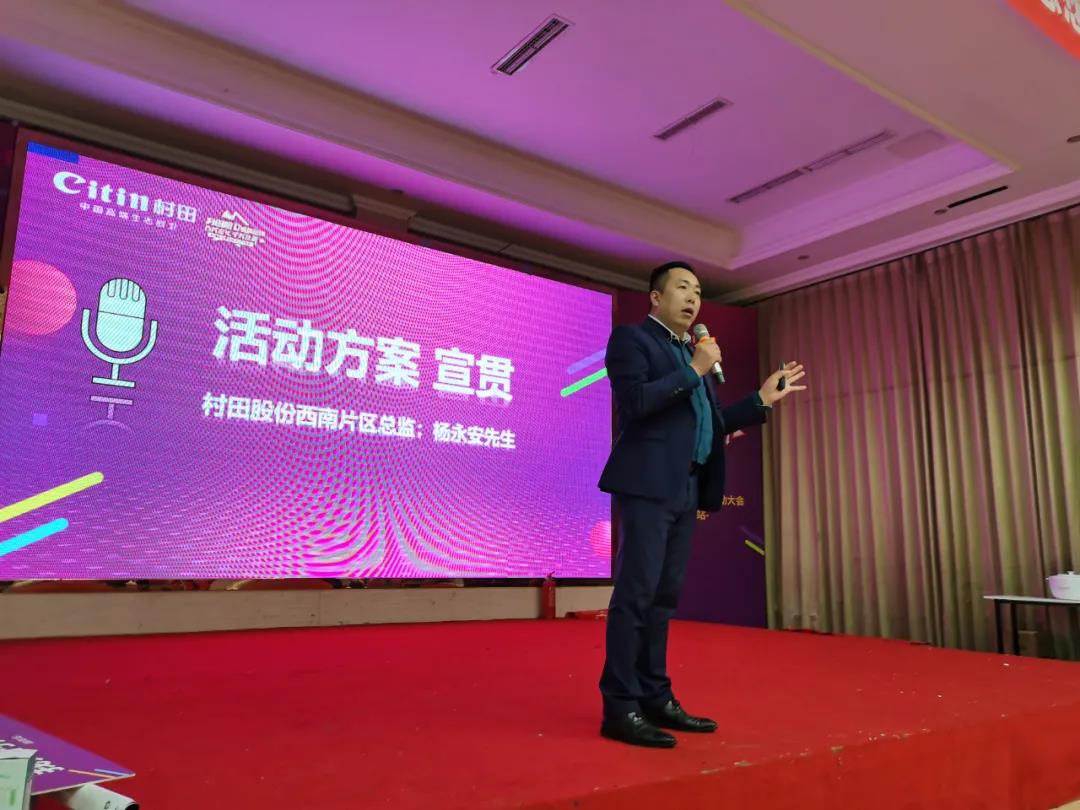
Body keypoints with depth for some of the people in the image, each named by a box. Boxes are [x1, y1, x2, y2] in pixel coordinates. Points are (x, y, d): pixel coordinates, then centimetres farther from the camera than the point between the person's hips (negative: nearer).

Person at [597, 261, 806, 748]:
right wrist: (694, 371, -13)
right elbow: (634, 402, -17)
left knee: (664, 595, 10)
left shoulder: (691, 352, 23)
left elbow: (710, 427, 23)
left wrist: (762, 399, 19)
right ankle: (620, 708, -4)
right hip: (648, 484, -8)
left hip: (684, 489, 9)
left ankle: (655, 698, 17)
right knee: (636, 593, -10)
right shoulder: (631, 339, -1)